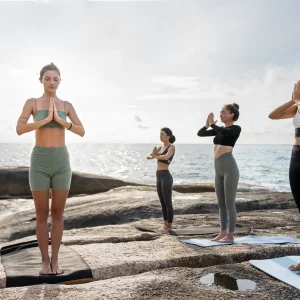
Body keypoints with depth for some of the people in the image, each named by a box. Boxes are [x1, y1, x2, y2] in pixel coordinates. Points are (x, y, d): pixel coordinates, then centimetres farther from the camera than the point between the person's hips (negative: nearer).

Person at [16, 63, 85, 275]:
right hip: (40, 161, -2)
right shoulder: (32, 103, 2)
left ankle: (55, 260, 14)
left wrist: (59, 119, -14)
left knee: (58, 213, 3)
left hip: (61, 162, 2)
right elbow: (19, 130, -12)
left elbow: (82, 132, -1)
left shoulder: (66, 105, 9)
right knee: (42, 214, 1)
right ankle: (45, 261, 13)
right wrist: (47, 118, -18)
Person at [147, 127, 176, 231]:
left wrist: (156, 156, -10)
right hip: (159, 177, 8)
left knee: (168, 202, -1)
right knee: (162, 202, 13)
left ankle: (169, 226, 7)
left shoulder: (172, 147, -7)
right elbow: (148, 157, 10)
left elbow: (166, 157, -28)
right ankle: (165, 224, 22)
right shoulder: (161, 147, 16)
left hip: (166, 177, -8)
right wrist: (154, 155, -14)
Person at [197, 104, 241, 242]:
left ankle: (231, 235, 1)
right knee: (221, 203, 11)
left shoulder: (236, 128, -4)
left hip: (229, 167, -8)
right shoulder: (220, 130, 17)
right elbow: (200, 133, 16)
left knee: (229, 203, -5)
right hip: (218, 168, 8)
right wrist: (207, 125, -3)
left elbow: (224, 132, -26)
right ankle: (223, 232, 19)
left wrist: (212, 123, -11)